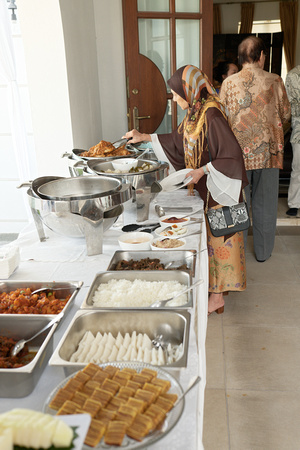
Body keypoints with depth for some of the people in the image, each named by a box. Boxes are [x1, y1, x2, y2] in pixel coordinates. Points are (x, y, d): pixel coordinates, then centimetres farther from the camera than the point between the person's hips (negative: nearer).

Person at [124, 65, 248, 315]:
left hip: (216, 189, -9)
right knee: (206, 237, 15)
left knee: (216, 238, 1)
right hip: (201, 186, 9)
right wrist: (144, 137, 22)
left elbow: (232, 154, -25)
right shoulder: (194, 114, 7)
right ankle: (213, 285, 30)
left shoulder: (211, 116, -22)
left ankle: (218, 297, 15)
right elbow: (178, 140, 22)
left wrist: (202, 170, -25)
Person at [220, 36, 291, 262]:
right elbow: (285, 114, 6)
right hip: (268, 151, 0)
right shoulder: (275, 81, -4)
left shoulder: (229, 83, -4)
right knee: (265, 203, 11)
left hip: (238, 151, 0)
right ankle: (263, 251, 23)